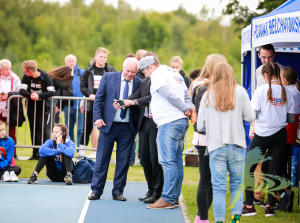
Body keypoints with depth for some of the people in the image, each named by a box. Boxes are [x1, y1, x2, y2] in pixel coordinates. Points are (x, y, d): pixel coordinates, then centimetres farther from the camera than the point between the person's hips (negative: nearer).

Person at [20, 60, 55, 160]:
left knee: (44, 129, -11)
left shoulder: (44, 76, -14)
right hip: (31, 106, 4)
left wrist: (39, 96, -29)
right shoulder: (26, 77, -4)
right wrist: (30, 95, -30)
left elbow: (52, 92, -19)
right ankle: (35, 154, 13)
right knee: (33, 130, 7)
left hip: (44, 106, -4)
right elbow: (21, 91, -11)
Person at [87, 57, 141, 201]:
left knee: (123, 161, 4)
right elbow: (98, 98, 2)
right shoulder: (108, 77, 1)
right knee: (102, 159, 4)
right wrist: (97, 117, -8)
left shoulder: (139, 83, 2)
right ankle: (96, 190, 12)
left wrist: (137, 125, -6)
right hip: (108, 125, -1)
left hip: (127, 128, 1)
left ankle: (118, 192, 15)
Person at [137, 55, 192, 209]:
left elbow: (169, 95, -15)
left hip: (169, 123, -9)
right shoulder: (175, 74, 23)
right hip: (181, 121, 9)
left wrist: (184, 109, -4)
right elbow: (187, 96, 20)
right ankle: (174, 197, 13)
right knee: (177, 161, 10)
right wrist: (187, 109, 3)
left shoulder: (157, 74, -5)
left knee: (168, 162, -10)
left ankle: (167, 199, -12)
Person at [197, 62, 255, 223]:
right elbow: (250, 117, 1)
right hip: (237, 144, 0)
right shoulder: (240, 92, 2)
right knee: (237, 185, 8)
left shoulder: (207, 95, 5)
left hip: (216, 145, 0)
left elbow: (200, 126, 6)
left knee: (218, 187, 0)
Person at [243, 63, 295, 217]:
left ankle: (249, 206, 5)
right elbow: (291, 119, 5)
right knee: (274, 170, 7)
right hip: (280, 135, 3)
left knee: (249, 169, 6)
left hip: (262, 134, -3)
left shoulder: (262, 90, -9)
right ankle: (270, 206, 5)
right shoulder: (286, 92, 2)